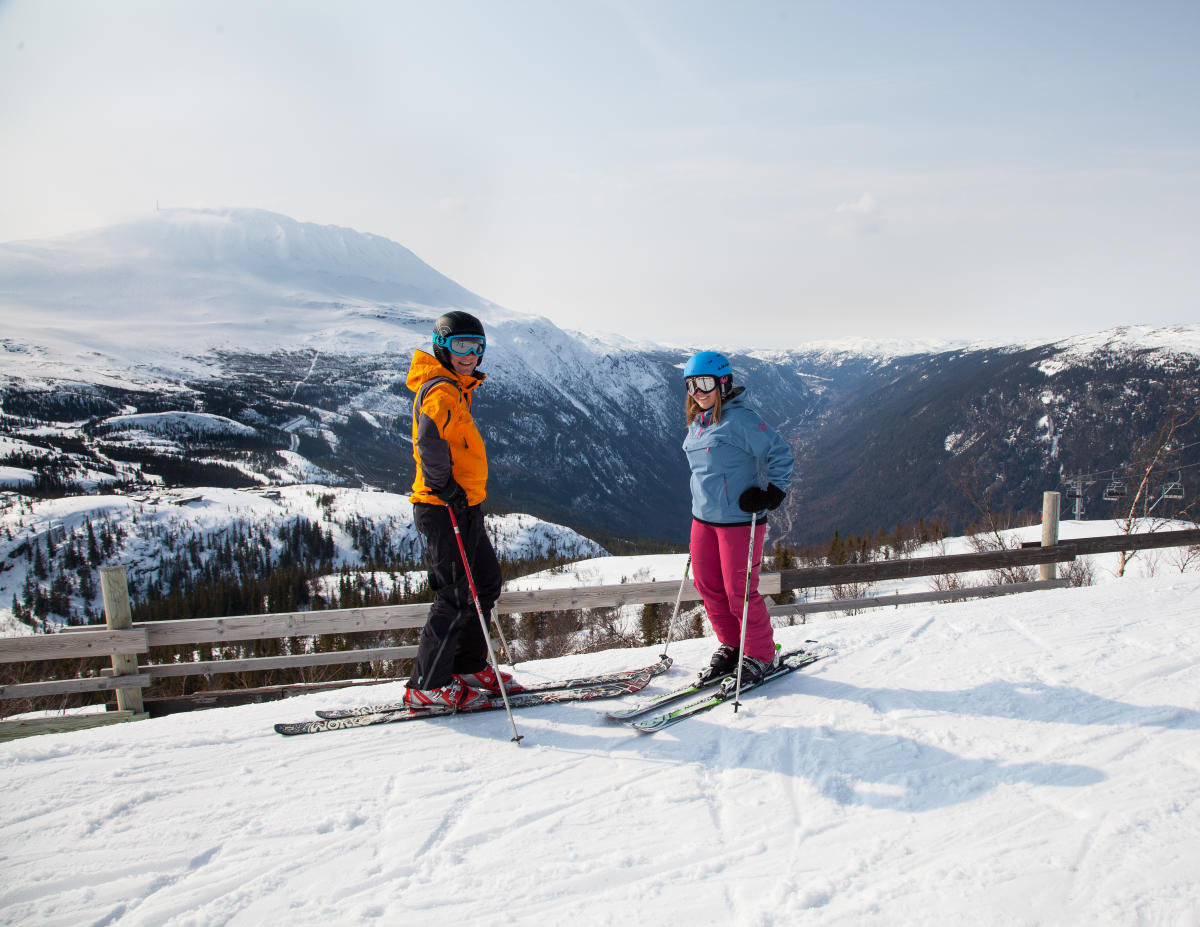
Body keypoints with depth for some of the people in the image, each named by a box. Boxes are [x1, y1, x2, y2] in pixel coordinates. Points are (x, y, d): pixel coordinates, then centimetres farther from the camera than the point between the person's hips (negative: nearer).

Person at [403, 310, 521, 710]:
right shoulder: (441, 391, -14)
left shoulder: (456, 389, 19)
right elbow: (429, 441, -31)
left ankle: (469, 668, 25)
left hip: (464, 507, 10)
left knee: (486, 583, 15)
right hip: (445, 509, -10)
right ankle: (427, 686, 2)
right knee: (457, 595, -7)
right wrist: (445, 486, -25)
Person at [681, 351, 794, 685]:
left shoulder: (740, 419, -14)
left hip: (739, 519, -8)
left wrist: (771, 493, -17)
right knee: (707, 585, 12)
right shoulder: (696, 423, 11)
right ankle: (729, 647, 30)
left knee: (740, 591, -2)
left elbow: (780, 454, -13)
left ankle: (760, 656, 18)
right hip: (704, 519, 8)